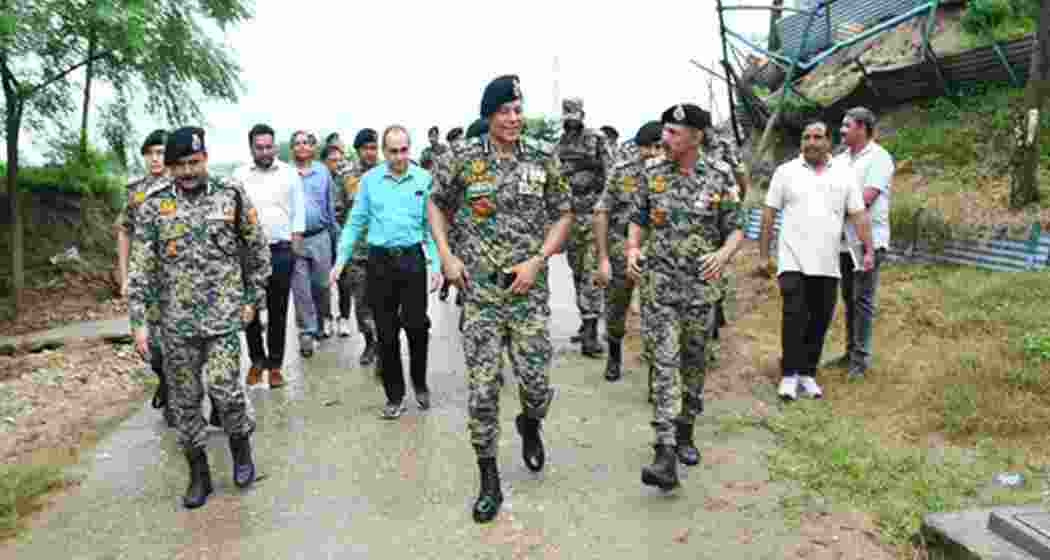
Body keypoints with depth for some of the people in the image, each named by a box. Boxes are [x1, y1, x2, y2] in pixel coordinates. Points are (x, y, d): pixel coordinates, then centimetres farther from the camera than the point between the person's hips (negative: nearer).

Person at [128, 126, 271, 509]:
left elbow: (258, 251, 7)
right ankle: (199, 474, 25)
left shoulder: (232, 196, -1)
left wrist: (254, 299, 5)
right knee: (184, 399, 9)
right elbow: (141, 266, -1)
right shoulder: (153, 205, 0)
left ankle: (241, 449, 19)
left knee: (224, 388, -11)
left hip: (224, 314, -2)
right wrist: (138, 320, -6)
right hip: (175, 320, 2)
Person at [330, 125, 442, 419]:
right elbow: (356, 222, 6)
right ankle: (395, 396, 20)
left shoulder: (424, 179, 0)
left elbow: (431, 225, 2)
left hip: (413, 259, -1)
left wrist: (436, 265, -4)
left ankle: (420, 383, 26)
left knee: (417, 326, -1)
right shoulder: (370, 179, 3)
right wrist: (341, 259, 0)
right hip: (379, 261, 1)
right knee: (386, 332, 7)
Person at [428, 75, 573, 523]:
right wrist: (446, 255, 0)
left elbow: (563, 215, 7)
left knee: (536, 381, 1)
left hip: (529, 291, 1)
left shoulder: (544, 160, 1)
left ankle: (529, 424, 39)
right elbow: (436, 204, 13)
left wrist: (538, 260, -7)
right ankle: (489, 480, 17)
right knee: (482, 389, 1)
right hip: (479, 292, 0)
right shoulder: (464, 160, 0)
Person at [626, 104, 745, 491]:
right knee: (665, 364, -9)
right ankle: (666, 455, -13)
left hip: (701, 288, 1)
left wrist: (724, 253, -18)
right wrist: (632, 249, -10)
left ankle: (685, 433, 32)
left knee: (693, 363, 13)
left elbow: (736, 230, 3)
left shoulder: (719, 181, 0)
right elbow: (637, 221, 10)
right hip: (659, 286, -1)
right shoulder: (652, 177, 3)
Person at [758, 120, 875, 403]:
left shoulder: (845, 173, 8)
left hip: (827, 263, 3)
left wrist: (869, 250, -4)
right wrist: (764, 255, 0)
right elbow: (768, 215, 2)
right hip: (793, 260, -2)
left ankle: (808, 373, 21)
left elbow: (859, 214, 6)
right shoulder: (786, 171, 3)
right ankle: (789, 374, 2)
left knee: (820, 320, 8)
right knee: (794, 316, -8)